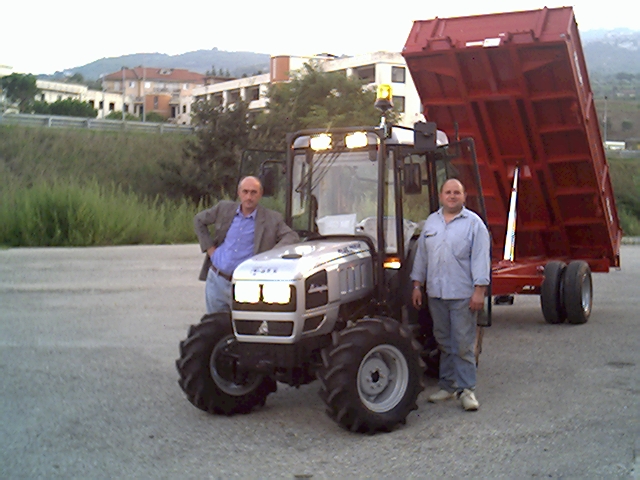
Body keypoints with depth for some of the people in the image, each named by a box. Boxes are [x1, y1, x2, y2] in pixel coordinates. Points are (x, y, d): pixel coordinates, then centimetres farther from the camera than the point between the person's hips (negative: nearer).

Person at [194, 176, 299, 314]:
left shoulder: (271, 219, -2)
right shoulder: (224, 208, 5)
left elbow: (292, 237, -6)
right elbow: (198, 220, 17)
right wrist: (209, 247, 5)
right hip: (216, 280, 3)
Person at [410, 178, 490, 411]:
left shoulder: (473, 223, -2)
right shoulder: (431, 222, 13)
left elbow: (480, 258, -7)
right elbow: (421, 255, 16)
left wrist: (479, 290, -14)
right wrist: (417, 285, 12)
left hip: (463, 295, -5)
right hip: (436, 294, 5)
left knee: (463, 344, -3)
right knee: (444, 343, 12)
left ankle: (466, 389, 5)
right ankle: (448, 386, 21)